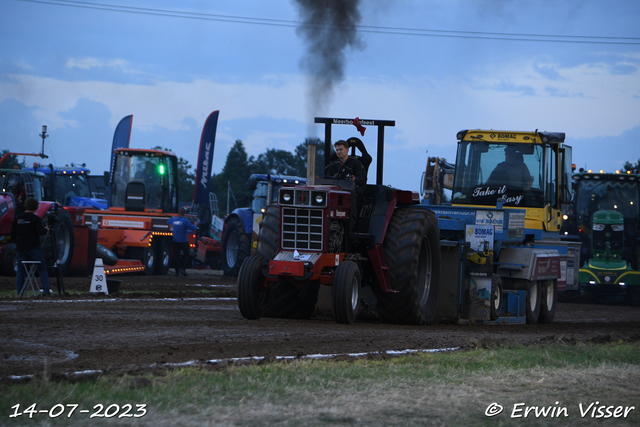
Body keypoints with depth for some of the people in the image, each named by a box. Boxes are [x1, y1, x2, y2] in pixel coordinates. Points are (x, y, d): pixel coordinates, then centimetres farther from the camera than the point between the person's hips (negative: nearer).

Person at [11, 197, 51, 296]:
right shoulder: (35, 218, -9)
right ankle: (46, 290, -5)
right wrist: (46, 230, 3)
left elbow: (13, 235, 9)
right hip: (34, 248, -3)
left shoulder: (17, 219, 5)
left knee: (20, 271, 8)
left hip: (21, 248, 3)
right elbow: (41, 232, -18)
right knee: (42, 269, 4)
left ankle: (19, 292, 4)